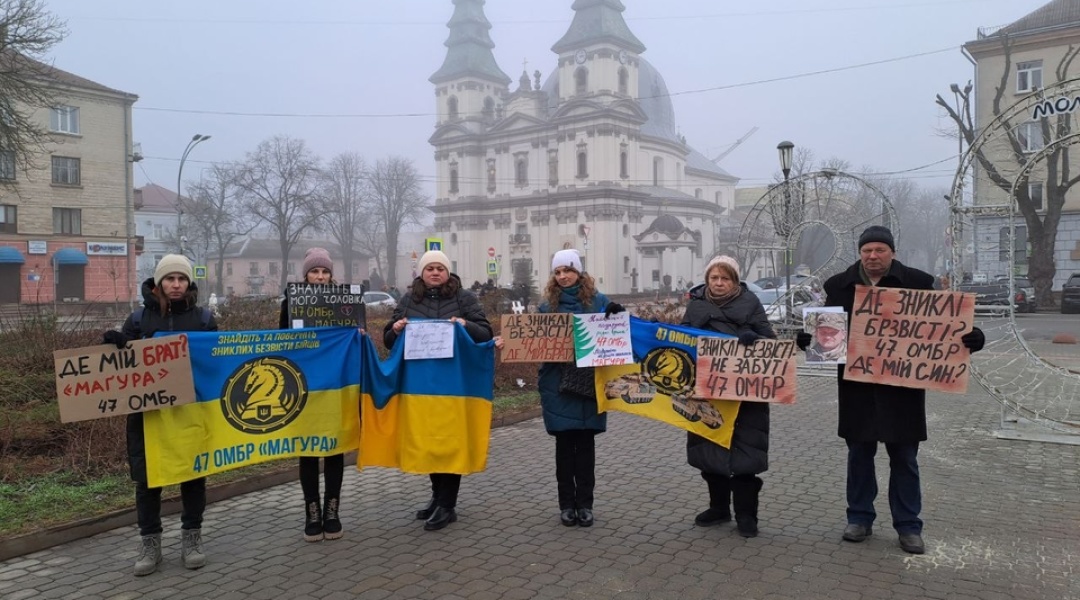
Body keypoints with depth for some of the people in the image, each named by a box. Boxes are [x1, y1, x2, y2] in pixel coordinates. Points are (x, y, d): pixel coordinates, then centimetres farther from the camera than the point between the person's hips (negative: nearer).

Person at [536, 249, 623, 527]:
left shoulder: (598, 301, 1)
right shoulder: (547, 305, 5)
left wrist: (615, 316, -18)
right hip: (558, 384, 1)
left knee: (586, 444, 6)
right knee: (564, 444, 6)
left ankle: (585, 503, 15)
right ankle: (566, 503, 16)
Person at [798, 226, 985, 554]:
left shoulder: (917, 282, -2)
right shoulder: (840, 285, 3)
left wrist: (969, 336, -20)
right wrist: (808, 337, -15)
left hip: (901, 385, -1)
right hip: (857, 385, 2)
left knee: (904, 457, 8)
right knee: (859, 453, 11)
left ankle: (908, 526, 19)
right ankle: (860, 518, 24)